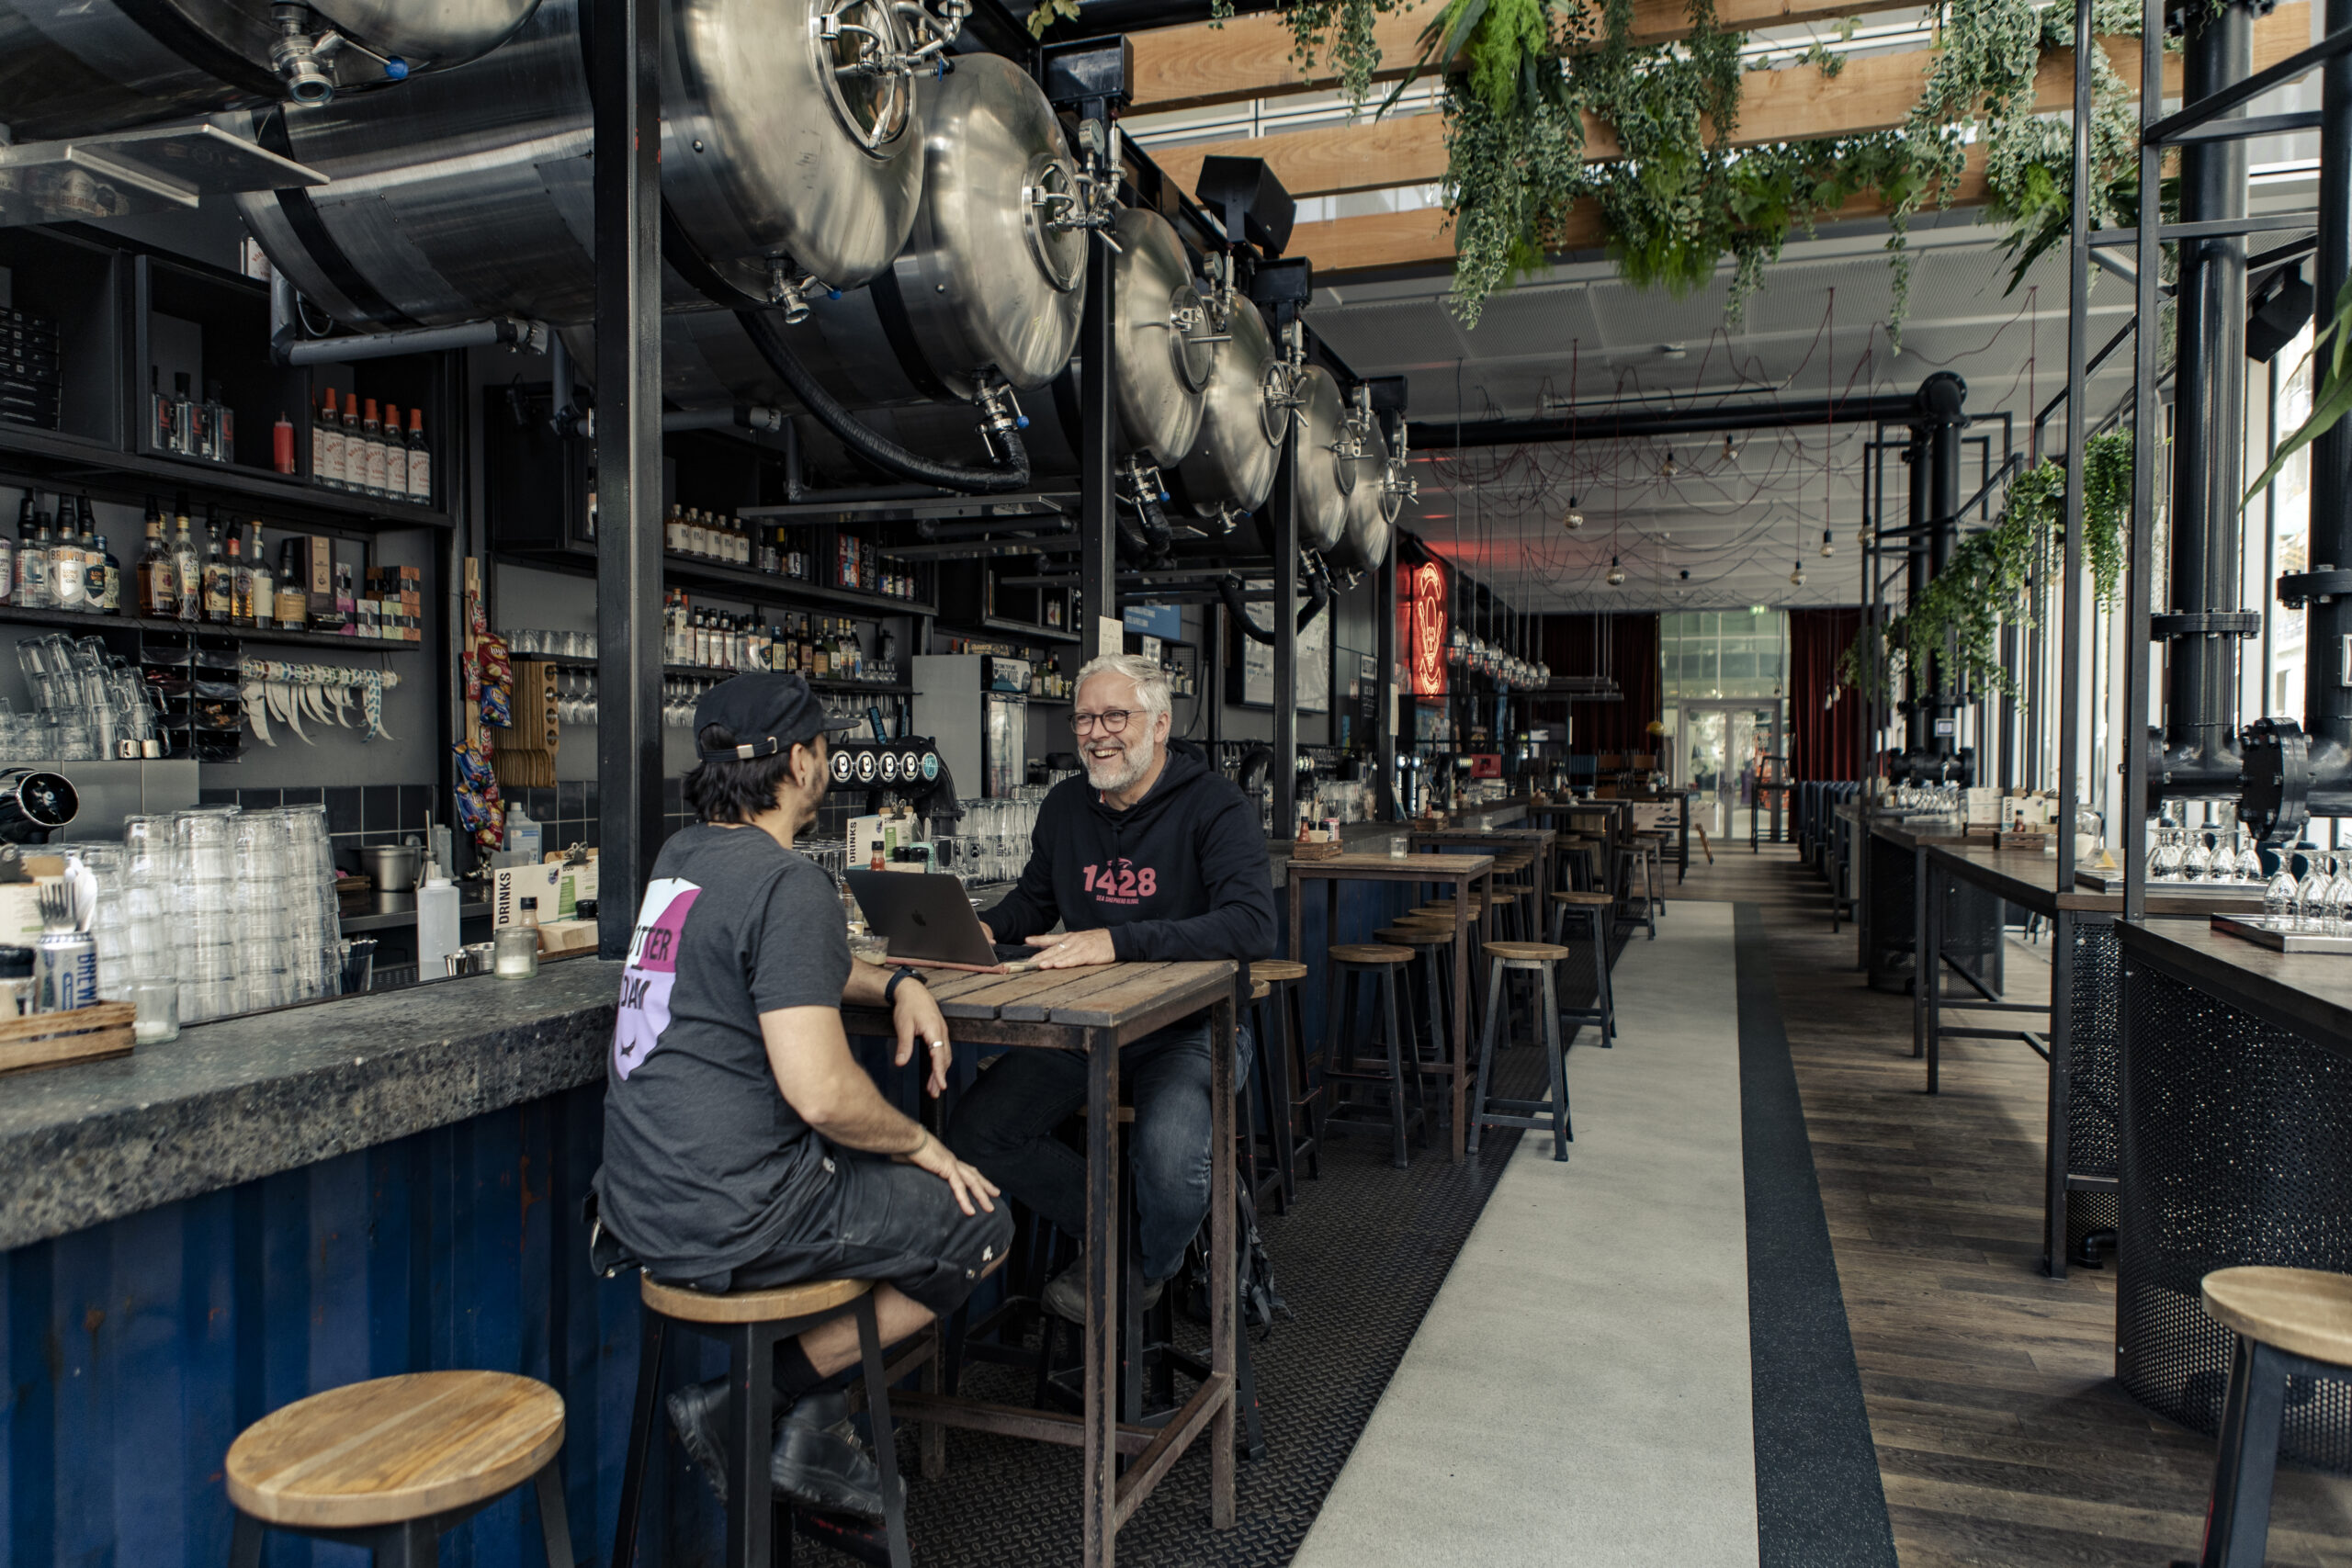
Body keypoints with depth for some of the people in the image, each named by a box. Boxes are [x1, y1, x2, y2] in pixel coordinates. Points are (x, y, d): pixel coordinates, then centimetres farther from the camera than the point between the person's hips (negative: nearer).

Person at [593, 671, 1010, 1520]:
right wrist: (920, 1144, -8)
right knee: (981, 1224, 5)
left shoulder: (681, 855, 10)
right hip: (732, 1218, -9)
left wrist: (896, 986, 13)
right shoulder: (788, 883, -20)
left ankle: (817, 1431, 25)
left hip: (642, 1197, 9)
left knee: (891, 1177, 27)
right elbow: (821, 1092, -26)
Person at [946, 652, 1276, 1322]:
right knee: (975, 1130, -12)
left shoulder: (1216, 806, -12)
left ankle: (1147, 1268, 6)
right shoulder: (1065, 806, 8)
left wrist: (1120, 940, -36)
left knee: (1170, 1155, -32)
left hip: (1187, 1024, -5)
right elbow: (1033, 900, 23)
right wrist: (984, 929, -2)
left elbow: (1252, 925, -27)